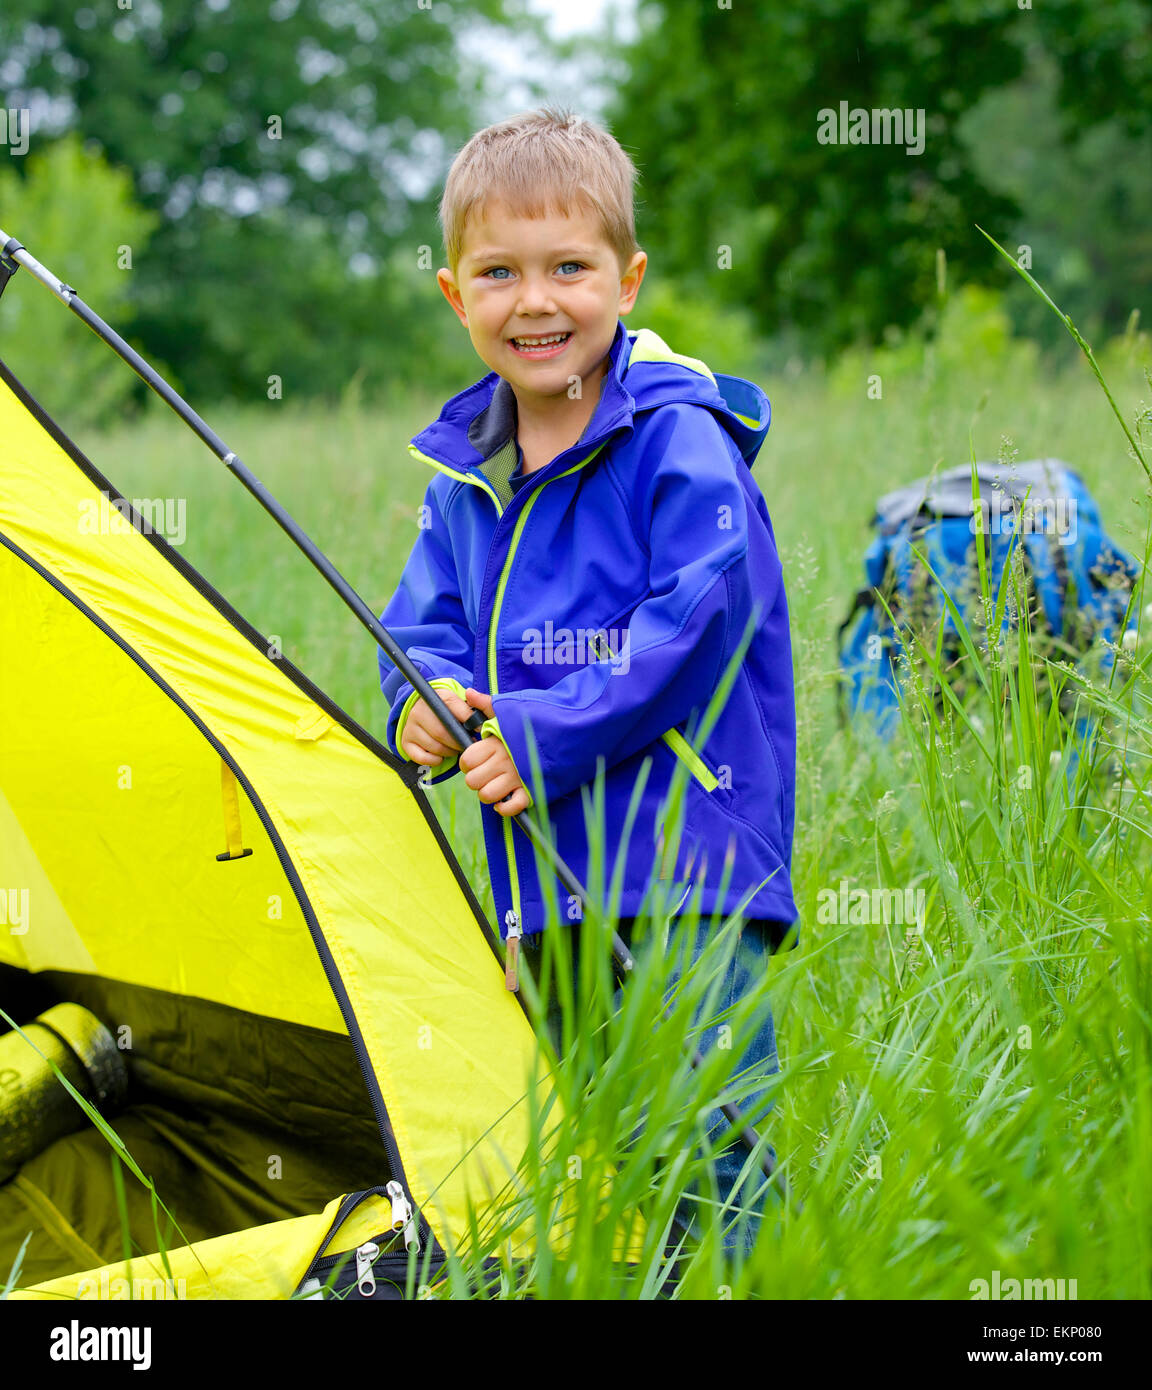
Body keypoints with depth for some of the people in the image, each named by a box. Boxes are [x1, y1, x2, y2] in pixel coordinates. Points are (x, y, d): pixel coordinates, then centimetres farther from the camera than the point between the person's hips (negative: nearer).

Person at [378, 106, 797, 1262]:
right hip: (545, 882, 7)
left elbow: (700, 622, -16)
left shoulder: (680, 445, -9)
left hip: (685, 862, -7)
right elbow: (421, 621, 18)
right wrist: (422, 699, -6)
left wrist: (551, 732, -18)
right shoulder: (462, 479, 12)